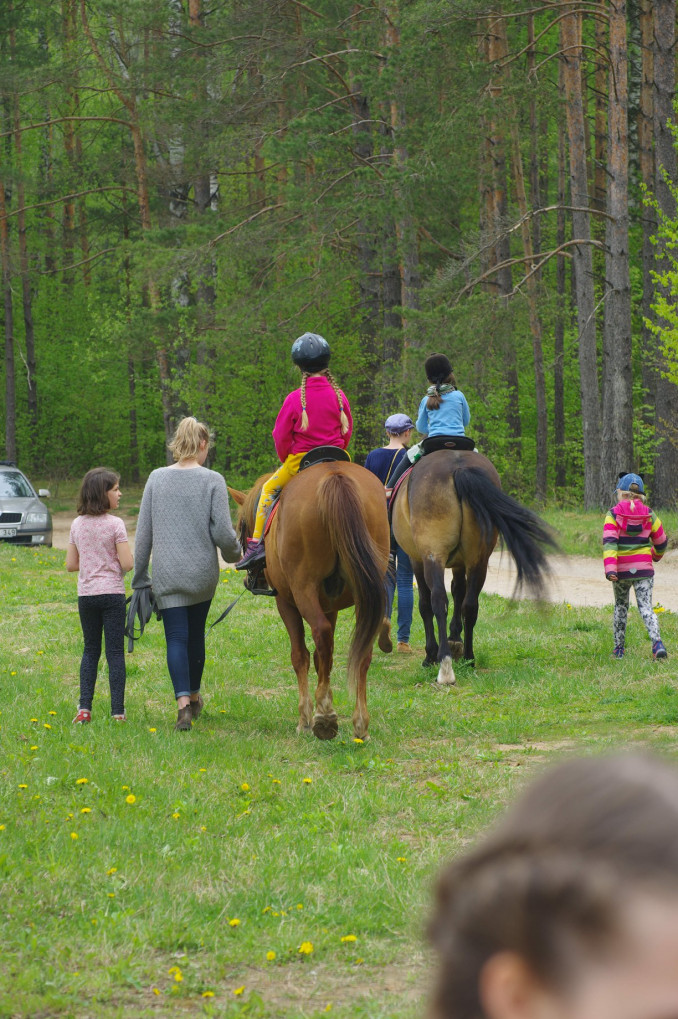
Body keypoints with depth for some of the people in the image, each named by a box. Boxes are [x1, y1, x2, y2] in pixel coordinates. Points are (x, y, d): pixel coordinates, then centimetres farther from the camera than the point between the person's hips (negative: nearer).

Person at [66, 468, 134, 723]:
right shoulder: (115, 524, -11)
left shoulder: (77, 525, 5)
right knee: (115, 652, 1)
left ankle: (84, 708, 4)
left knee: (90, 650, 14)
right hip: (112, 592, -4)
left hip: (85, 594, 4)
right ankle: (118, 712, -2)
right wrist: (121, 560, 7)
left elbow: (71, 565, 7)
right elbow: (127, 564, -14)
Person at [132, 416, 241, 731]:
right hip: (203, 571, 0)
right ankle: (194, 696, 34)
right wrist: (234, 553, 12)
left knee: (176, 637, 0)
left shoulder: (157, 479, -1)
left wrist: (139, 577, 9)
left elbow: (143, 533, 2)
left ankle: (183, 703, -16)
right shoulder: (213, 481, -8)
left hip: (167, 573, 0)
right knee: (196, 634, 18)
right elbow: (223, 532, -10)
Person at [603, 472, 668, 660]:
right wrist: (656, 555, 34)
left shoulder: (613, 514, -5)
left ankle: (619, 648, 22)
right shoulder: (649, 515, 2)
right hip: (644, 567, 1)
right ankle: (657, 643, -23)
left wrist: (609, 569, -24)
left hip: (621, 569, -1)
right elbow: (661, 542, 11)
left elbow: (609, 542, -17)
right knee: (646, 608, -1)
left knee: (621, 606, 18)